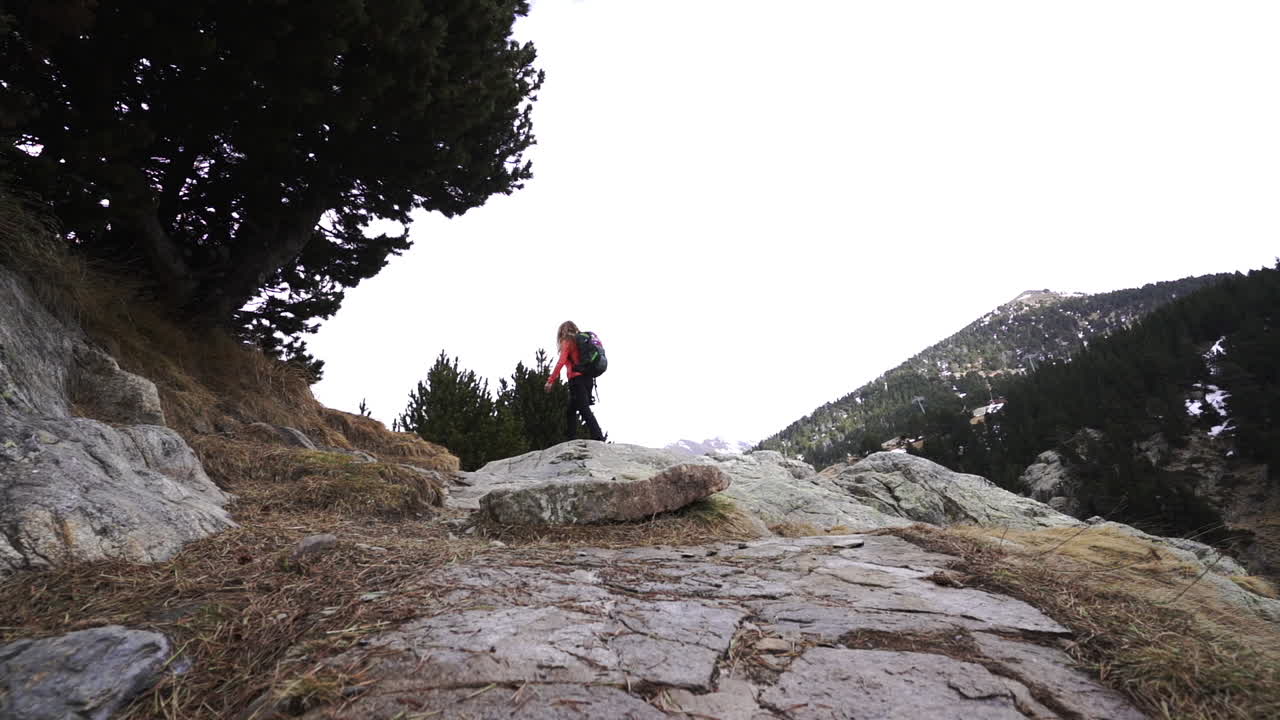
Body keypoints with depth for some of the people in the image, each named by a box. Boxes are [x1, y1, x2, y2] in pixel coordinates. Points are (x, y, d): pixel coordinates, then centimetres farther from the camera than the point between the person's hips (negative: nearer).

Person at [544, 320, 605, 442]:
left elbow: (561, 362, -11)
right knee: (571, 410, 15)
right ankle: (572, 439, 10)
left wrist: (550, 380, -12)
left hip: (577, 379, -7)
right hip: (589, 379, 8)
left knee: (584, 410, -14)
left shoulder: (567, 341, 1)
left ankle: (598, 437, -25)